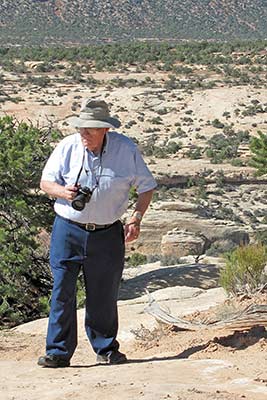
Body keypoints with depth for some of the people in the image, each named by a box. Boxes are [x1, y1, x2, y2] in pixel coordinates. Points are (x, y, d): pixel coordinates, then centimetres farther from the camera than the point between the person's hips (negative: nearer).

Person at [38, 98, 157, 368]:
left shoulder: (126, 149, -3)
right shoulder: (67, 147, -3)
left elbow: (146, 186, 6)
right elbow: (45, 182, 4)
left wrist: (136, 218, -7)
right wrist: (63, 192, -18)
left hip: (107, 234, 0)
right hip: (68, 230, 0)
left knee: (104, 295, 7)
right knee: (62, 291, -4)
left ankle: (106, 349, 24)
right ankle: (58, 352, 4)